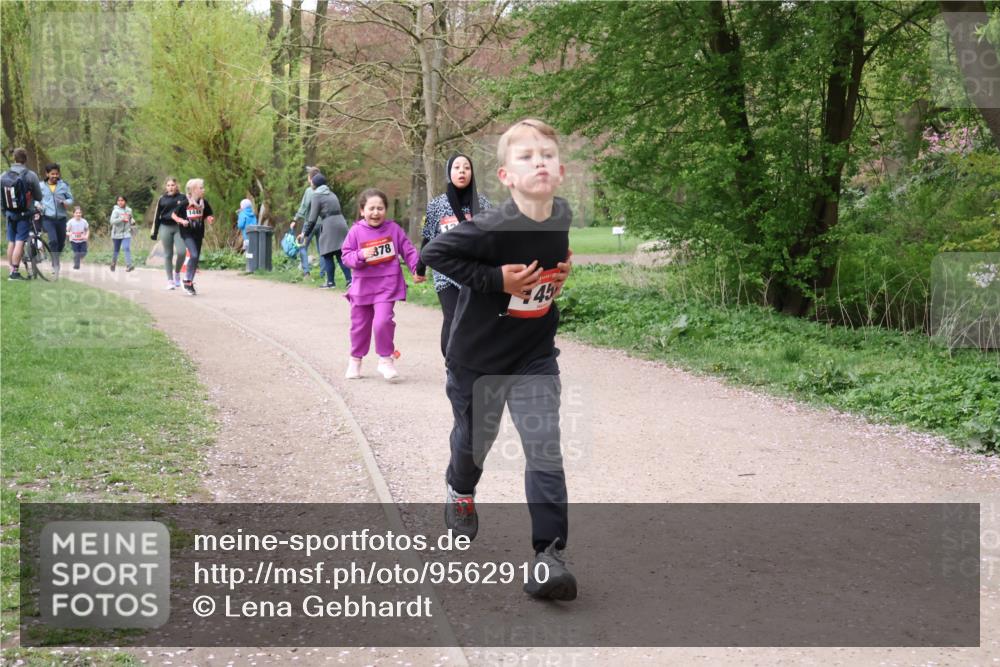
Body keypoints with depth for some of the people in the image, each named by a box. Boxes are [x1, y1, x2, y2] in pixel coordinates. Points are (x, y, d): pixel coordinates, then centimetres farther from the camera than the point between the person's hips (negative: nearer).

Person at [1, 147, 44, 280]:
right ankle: (15, 272, -8)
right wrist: (38, 205, 19)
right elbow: (39, 196, -3)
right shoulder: (30, 175, -12)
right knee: (20, 242, -5)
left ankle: (11, 270, 15)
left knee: (11, 242, 11)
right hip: (25, 214, -4)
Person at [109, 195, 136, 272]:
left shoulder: (129, 210, 4)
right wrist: (122, 219, -32)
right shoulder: (116, 211, -9)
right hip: (117, 233, -1)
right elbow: (112, 221, -22)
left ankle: (128, 265, -22)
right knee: (116, 250, 12)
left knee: (127, 248, -16)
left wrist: (132, 222, 2)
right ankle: (113, 263, 35)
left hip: (126, 233, 2)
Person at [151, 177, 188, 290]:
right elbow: (157, 216, 9)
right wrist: (154, 232, 6)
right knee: (168, 255, 2)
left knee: (181, 252, -14)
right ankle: (170, 280, 7)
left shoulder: (182, 198, 6)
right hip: (165, 228, 0)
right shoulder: (162, 199, 6)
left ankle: (177, 273, 12)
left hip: (179, 228, 0)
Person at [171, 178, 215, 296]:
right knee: (194, 255, -19)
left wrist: (210, 219, -11)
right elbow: (174, 215, -2)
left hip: (198, 234, 5)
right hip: (187, 234, -5)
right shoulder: (184, 203, -11)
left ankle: (189, 282, 22)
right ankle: (187, 281, -6)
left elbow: (207, 217, 11)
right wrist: (182, 221, -19)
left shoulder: (204, 203, 0)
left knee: (196, 259, 8)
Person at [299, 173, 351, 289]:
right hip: (341, 224, 7)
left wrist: (305, 233, 2)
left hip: (329, 227, -7)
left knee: (327, 255, 3)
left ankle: (330, 281, 4)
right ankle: (349, 280, -2)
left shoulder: (317, 196, -2)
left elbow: (312, 218, -5)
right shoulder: (331, 194, 20)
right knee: (341, 255, 6)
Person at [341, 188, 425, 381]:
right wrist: (361, 255, -22)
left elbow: (408, 250, 2)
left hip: (387, 286, -1)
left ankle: (386, 360, 1)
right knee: (359, 325, 13)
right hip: (362, 285, 1)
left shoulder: (393, 229, -2)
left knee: (383, 321, -17)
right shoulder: (356, 231, -4)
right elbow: (346, 256, -4)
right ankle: (355, 360, 33)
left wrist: (417, 269, -6)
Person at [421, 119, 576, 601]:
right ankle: (460, 491, 53)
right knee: (473, 442, 19)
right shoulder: (494, 228, -26)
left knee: (545, 452, -8)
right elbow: (434, 254, -20)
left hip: (535, 357, 3)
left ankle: (550, 553, -3)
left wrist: (560, 271, -1)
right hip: (478, 356, -3)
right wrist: (496, 279, -25)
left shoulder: (563, 216, -7)